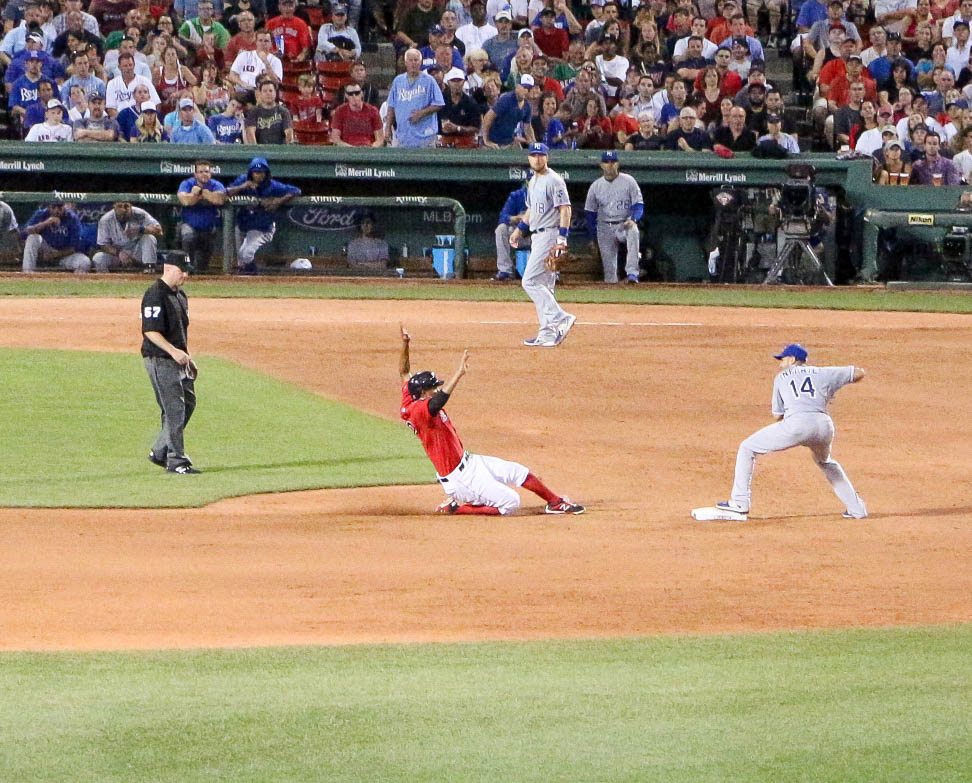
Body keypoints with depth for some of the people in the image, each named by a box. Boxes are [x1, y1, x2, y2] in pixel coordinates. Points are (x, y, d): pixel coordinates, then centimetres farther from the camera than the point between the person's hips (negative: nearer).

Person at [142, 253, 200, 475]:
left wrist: (187, 354, 17)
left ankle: (160, 452, 24)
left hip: (178, 360, 10)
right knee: (174, 409, -8)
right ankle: (176, 460, -3)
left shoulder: (180, 295, 15)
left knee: (188, 404, 13)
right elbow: (150, 331, -22)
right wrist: (173, 351, -30)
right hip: (160, 361, -10)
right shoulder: (155, 295, -15)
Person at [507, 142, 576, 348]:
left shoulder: (554, 180, -12)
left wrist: (562, 237, -25)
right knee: (543, 286, 8)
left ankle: (560, 318, -18)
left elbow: (565, 209, -18)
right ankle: (547, 334, 9)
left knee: (530, 281, -16)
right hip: (537, 237, 10)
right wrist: (519, 229, 24)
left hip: (549, 234, -10)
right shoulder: (533, 182, 17)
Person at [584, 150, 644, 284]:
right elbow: (590, 213, 13)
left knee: (633, 232, -36)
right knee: (609, 266, -3)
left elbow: (639, 205, -2)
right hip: (605, 228, 3)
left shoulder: (628, 181, 1)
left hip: (625, 224, -3)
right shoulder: (596, 186, 7)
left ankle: (632, 273, -42)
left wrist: (633, 220, -22)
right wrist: (592, 238, 11)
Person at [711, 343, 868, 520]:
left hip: (796, 423, -4)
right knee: (825, 462, 35)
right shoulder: (822, 373, 26)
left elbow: (777, 415, 24)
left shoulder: (782, 377, 24)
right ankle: (856, 508, 27)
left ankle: (740, 503, 2)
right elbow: (859, 372, 29)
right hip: (824, 425, 4)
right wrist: (832, 386, 45)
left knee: (747, 448, 12)